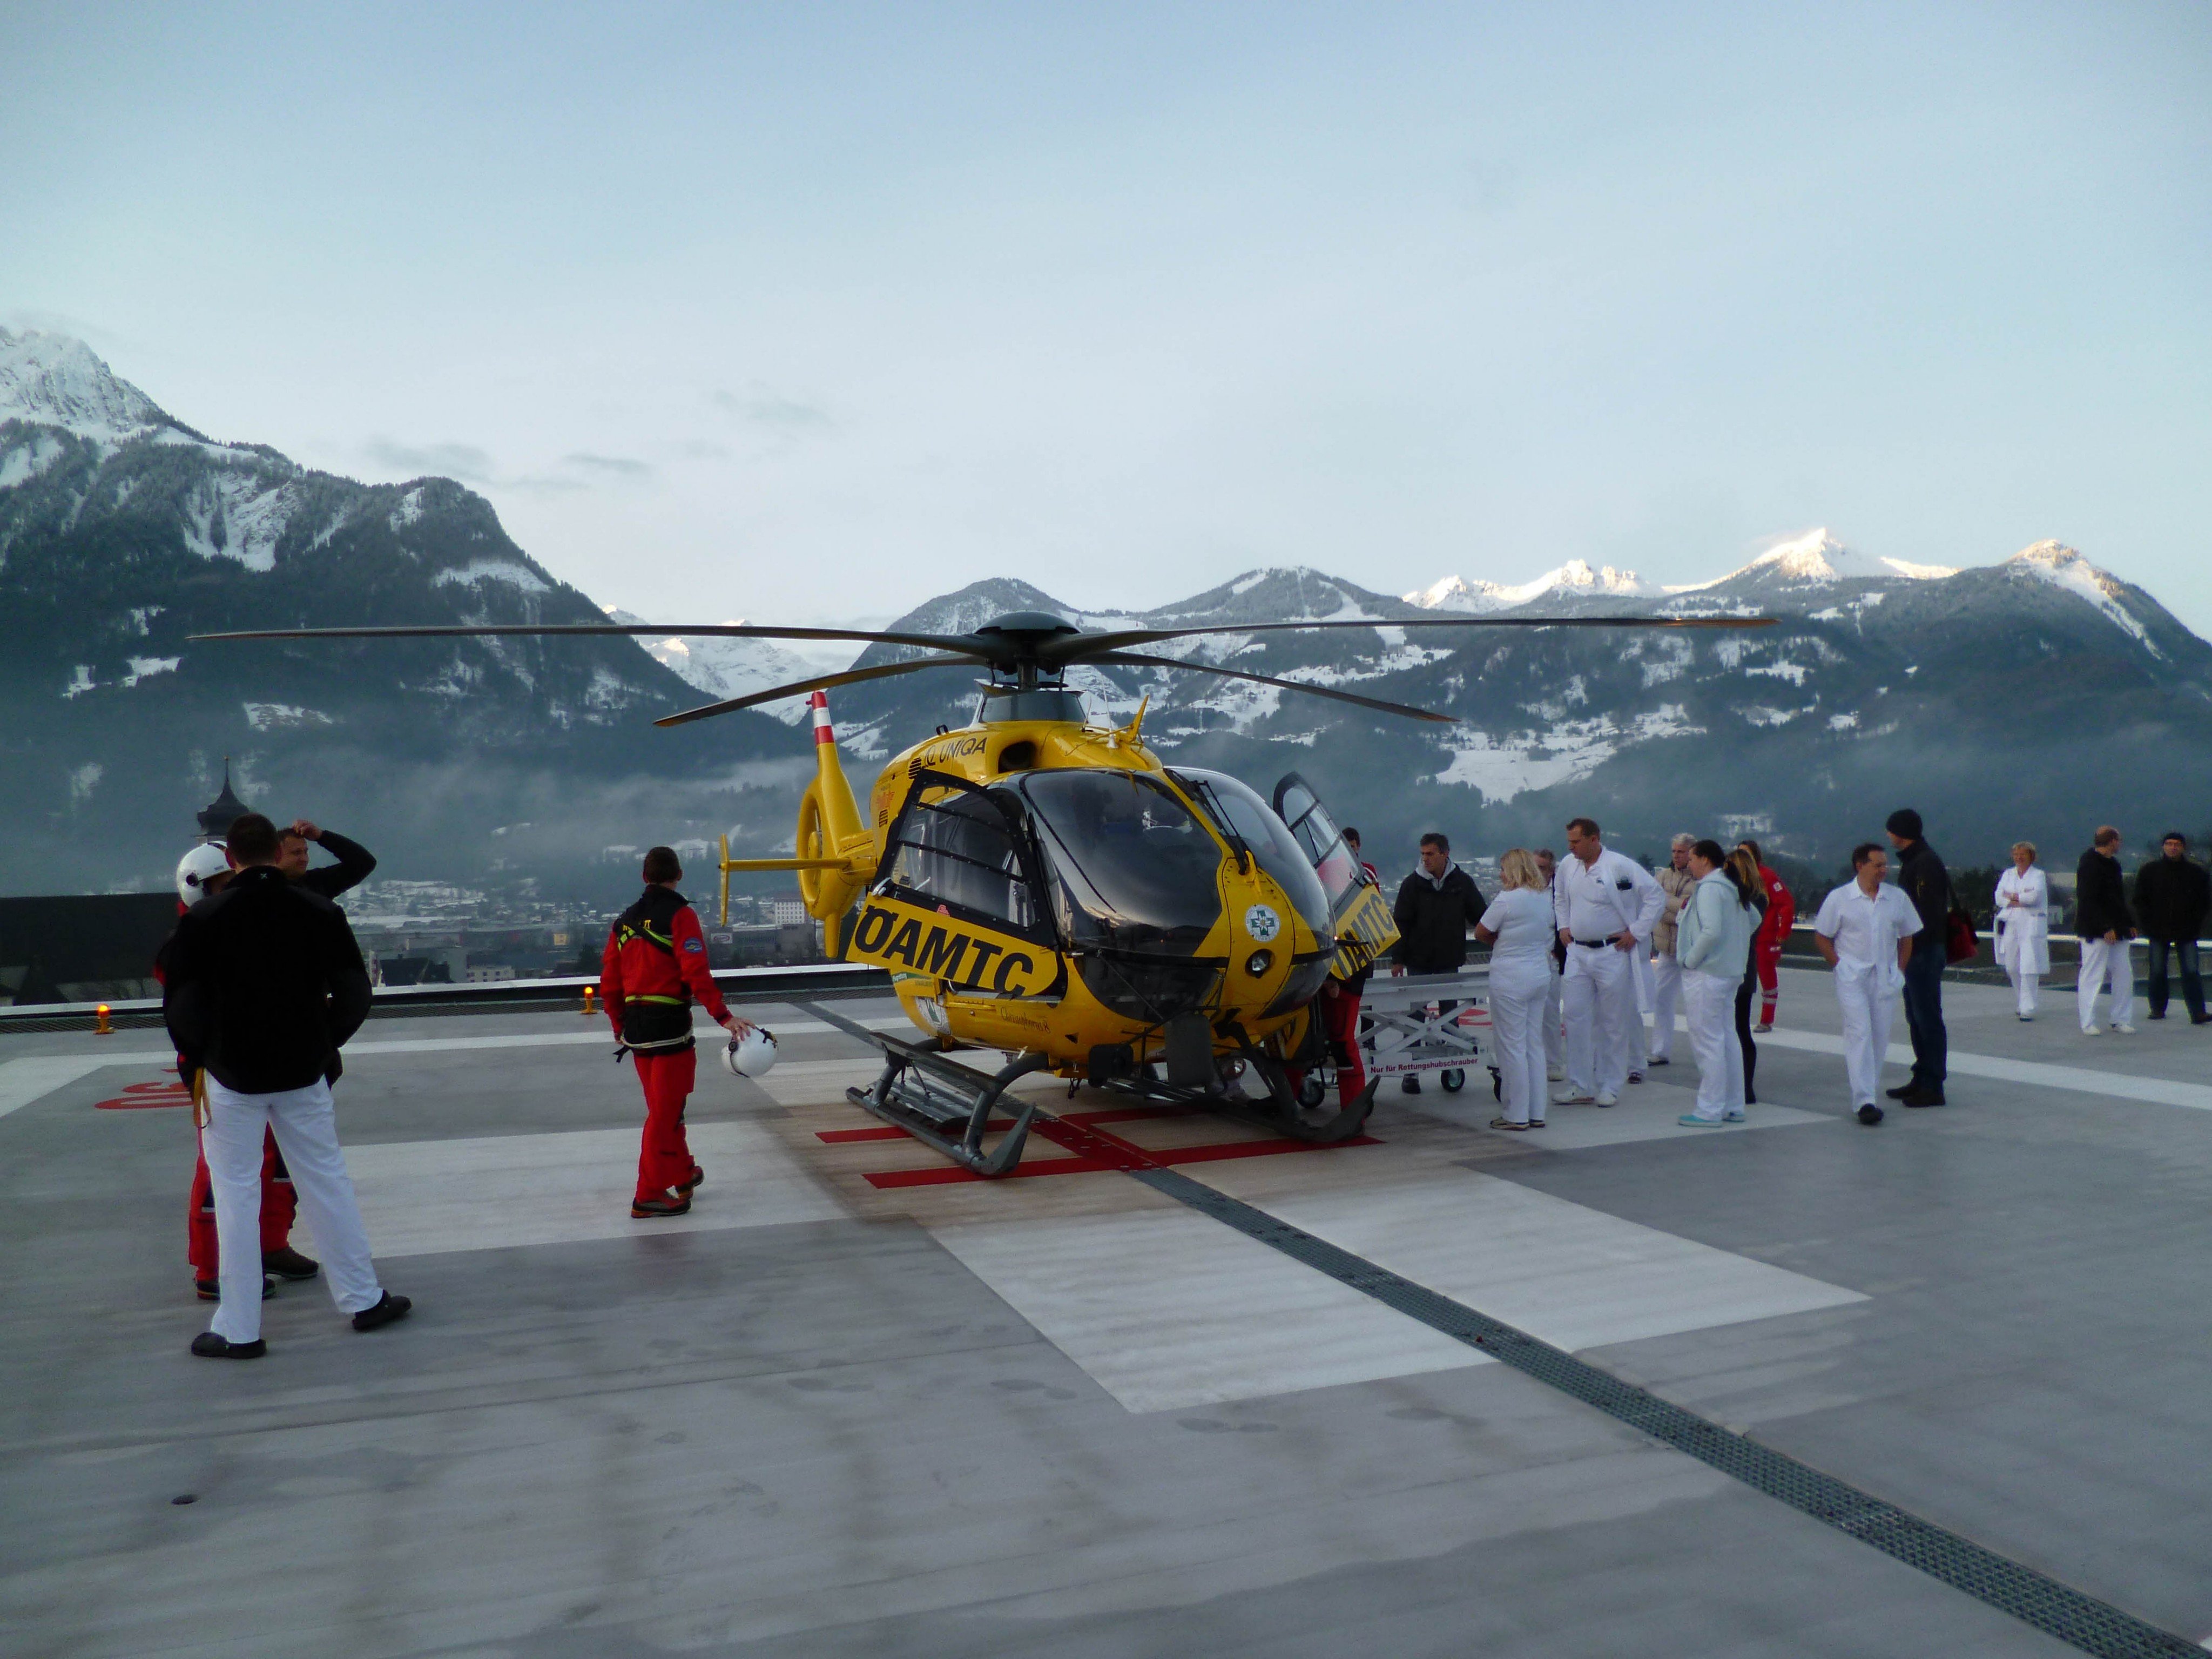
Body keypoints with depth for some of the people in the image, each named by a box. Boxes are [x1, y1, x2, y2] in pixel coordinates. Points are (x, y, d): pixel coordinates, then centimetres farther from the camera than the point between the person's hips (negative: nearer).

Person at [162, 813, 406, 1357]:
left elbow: (180, 1006, -7)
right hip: (303, 1071, 2)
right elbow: (354, 992, -1)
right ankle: (365, 1299, 20)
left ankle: (239, 1330, 11)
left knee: (236, 1194, 6)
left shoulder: (203, 919, -9)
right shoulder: (319, 912, -3)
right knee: (327, 1180, 12)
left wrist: (199, 1058, 10)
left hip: (232, 1074, -2)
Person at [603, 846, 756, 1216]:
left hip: (635, 1028, 7)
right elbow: (697, 974, -20)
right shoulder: (680, 915, -9)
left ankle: (683, 1174, 34)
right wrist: (723, 1016, -22)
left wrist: (621, 1029, 24)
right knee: (665, 1112, -1)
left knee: (664, 1106, 20)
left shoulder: (624, 921, 12)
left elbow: (609, 984, 14)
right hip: (670, 1027, -7)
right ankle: (649, 1196, 2)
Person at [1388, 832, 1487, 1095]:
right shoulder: (1412, 884, -4)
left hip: (1450, 962, 1)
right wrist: (1398, 959, -6)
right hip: (1418, 962, -1)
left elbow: (1479, 917, 6)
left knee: (1450, 1013, 8)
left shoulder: (1463, 882, -1)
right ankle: (1410, 1071, 10)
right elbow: (1401, 923, -3)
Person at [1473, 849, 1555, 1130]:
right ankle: (1536, 1113, 18)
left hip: (1510, 978, -7)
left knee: (1512, 1046, 0)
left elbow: (1480, 933, -8)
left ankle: (1517, 1115, 4)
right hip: (1540, 975, 8)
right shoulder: (1545, 898, 7)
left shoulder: (1507, 900, -15)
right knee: (1535, 1044, 13)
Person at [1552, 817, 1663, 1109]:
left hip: (1611, 952, -5)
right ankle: (1580, 1086, 11)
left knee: (1613, 1023, 4)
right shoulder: (1568, 865, 5)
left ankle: (1610, 1087, 14)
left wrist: (1636, 932, -9)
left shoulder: (1621, 866, -12)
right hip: (1577, 952, 5)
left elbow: (1657, 896, -9)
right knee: (1576, 1018, 4)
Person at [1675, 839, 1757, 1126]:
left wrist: (1691, 959, -15)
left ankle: (1709, 1110, -1)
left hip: (1706, 974, -10)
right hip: (1731, 971, 10)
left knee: (1707, 1042, -5)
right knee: (1728, 1039, 14)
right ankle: (1733, 1107, 21)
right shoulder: (1732, 888, 14)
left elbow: (1711, 931, -26)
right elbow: (1754, 919, 27)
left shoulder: (1709, 888, -15)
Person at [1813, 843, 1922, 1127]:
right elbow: (1821, 936, 1)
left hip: (1885, 978, 4)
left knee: (1880, 1036, 7)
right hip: (1853, 978, -4)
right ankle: (1865, 1101, -15)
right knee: (1860, 1033, -12)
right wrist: (1840, 965, -5)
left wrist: (1900, 970, 7)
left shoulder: (1898, 898, 6)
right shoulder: (1839, 899, -3)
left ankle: (1870, 1091, 22)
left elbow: (1907, 937, 15)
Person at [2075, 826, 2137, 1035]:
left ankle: (2120, 1020, 16)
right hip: (2095, 931, -9)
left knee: (2124, 975, 8)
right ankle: (2088, 1024, 2)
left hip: (2116, 930, 9)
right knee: (2092, 976, -4)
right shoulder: (2089, 865, -13)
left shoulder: (2112, 864, 16)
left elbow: (2119, 900, 23)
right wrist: (2106, 928, -22)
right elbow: (2089, 901, -19)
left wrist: (2129, 924, 16)